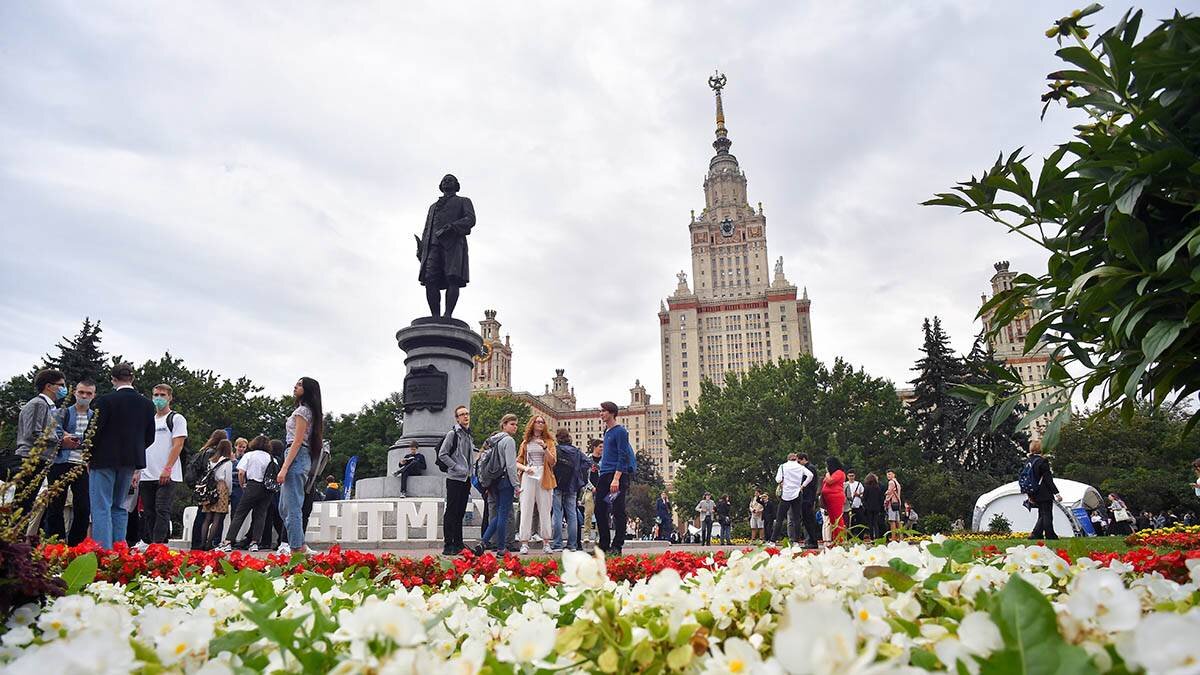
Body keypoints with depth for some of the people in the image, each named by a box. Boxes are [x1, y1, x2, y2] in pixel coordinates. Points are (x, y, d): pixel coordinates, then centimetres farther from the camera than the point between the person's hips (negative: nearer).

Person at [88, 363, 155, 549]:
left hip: (105, 459, -5)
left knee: (101, 508, 0)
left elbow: (95, 431, -11)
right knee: (119, 506, 15)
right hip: (130, 462, 5)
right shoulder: (147, 404, 3)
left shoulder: (105, 401, -11)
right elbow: (150, 437, 6)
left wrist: (89, 458, 2)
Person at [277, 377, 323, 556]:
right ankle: (300, 546, 14)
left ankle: (296, 549, -9)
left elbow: (297, 442, -15)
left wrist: (284, 468, -20)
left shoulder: (302, 410, -7)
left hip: (296, 457, -10)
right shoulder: (311, 411, 21)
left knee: (292, 508, -10)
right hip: (304, 459, 10)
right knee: (284, 508, 14)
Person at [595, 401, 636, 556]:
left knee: (618, 511, -5)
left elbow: (623, 456, -16)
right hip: (605, 474, 9)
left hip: (619, 473, -9)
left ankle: (617, 547, 0)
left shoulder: (620, 431, -9)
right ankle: (604, 545, 14)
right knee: (599, 510, 7)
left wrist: (616, 479, -22)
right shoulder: (606, 431, 18)